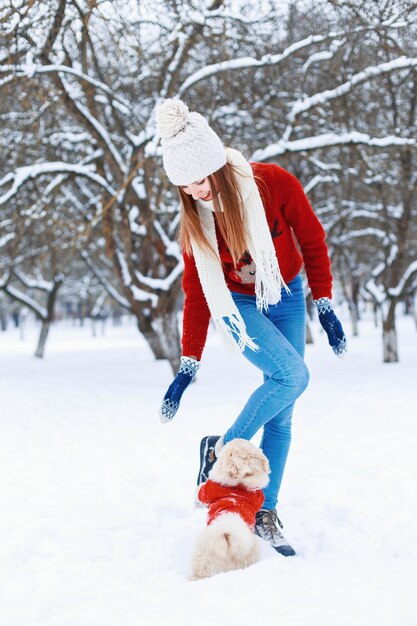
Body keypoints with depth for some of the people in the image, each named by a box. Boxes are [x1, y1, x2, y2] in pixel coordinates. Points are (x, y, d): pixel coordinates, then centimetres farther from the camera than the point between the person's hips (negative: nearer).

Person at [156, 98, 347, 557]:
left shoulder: (275, 184, -19)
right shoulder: (194, 219, -14)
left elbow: (312, 241, -6)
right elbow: (197, 291, -9)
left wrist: (324, 308, -5)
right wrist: (188, 364, -12)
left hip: (286, 299, 1)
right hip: (237, 307, -1)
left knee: (281, 414, -1)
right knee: (292, 374, -27)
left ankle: (265, 513, 6)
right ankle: (221, 450, -11)